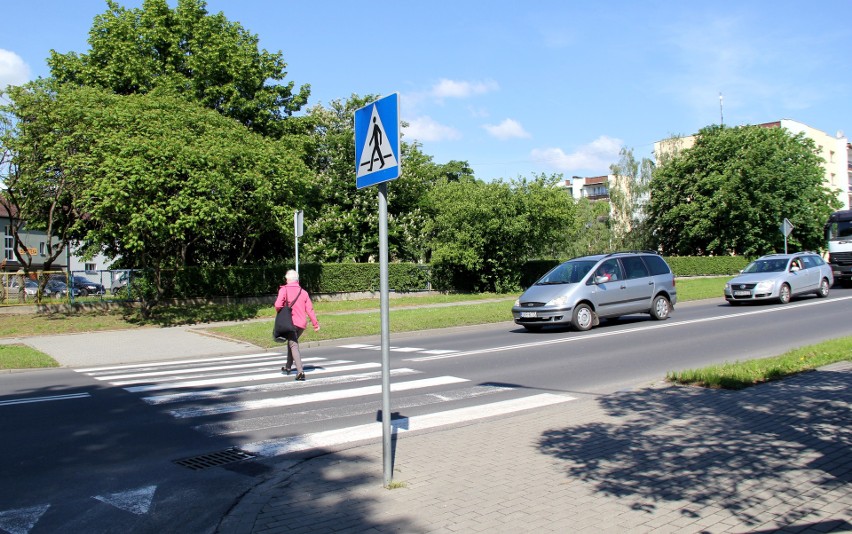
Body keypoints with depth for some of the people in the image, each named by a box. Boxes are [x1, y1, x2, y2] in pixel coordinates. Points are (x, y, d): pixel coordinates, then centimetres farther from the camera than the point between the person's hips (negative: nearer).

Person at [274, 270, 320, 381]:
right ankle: (288, 367, 38)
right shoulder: (303, 292, 9)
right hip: (302, 323, 5)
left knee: (294, 346, -6)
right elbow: (309, 309, 4)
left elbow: (278, 305, -16)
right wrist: (316, 324, 6)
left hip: (291, 322, -5)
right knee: (291, 343, 25)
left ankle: (300, 371, -21)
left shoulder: (284, 289, -4)